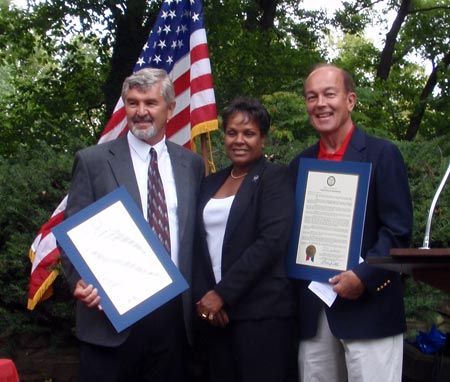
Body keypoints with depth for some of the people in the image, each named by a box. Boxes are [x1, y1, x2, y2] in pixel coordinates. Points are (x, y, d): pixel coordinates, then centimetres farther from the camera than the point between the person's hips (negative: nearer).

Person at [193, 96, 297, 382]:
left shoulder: (276, 176, -2)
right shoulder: (211, 183, 15)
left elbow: (272, 241, -14)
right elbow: (201, 243, 13)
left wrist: (222, 294, -14)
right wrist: (203, 296, -3)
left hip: (262, 313, -5)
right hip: (215, 313, 5)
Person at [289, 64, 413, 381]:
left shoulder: (382, 154, -2)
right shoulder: (300, 164, 14)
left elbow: (399, 229, -8)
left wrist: (363, 277, -18)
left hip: (367, 305, -5)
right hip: (312, 311, 5)